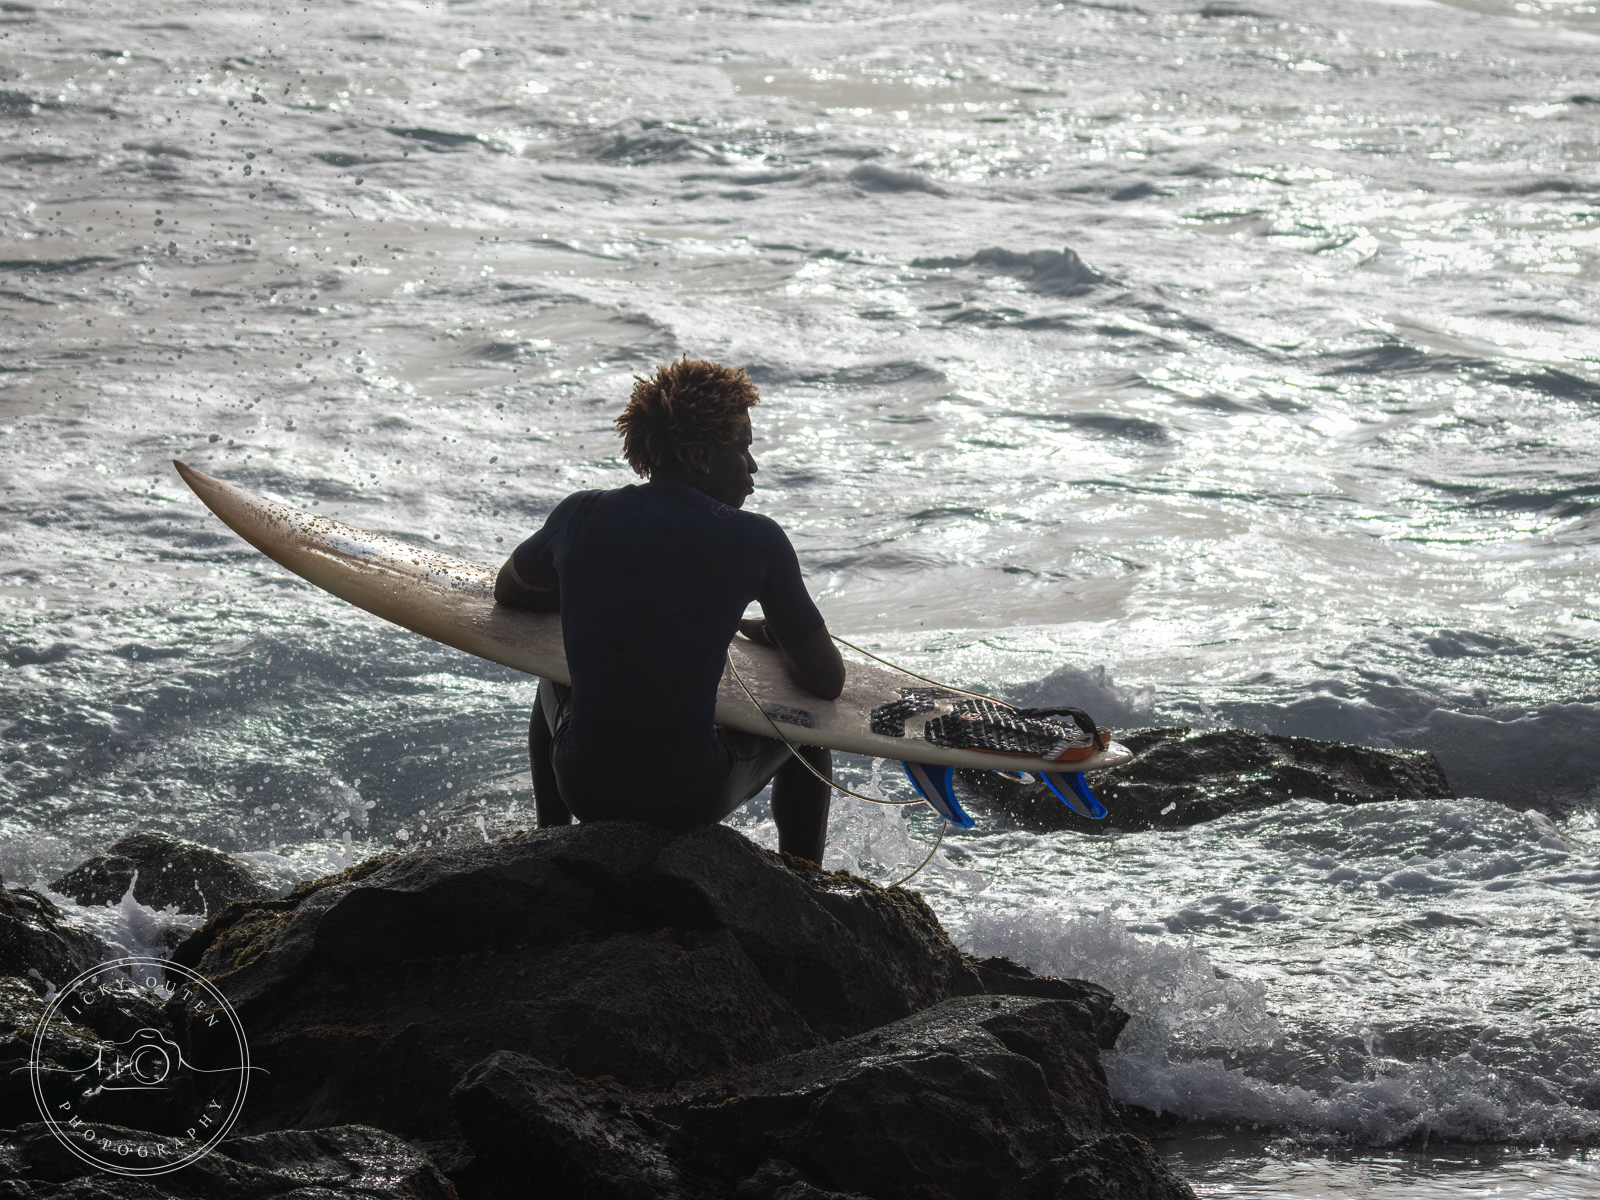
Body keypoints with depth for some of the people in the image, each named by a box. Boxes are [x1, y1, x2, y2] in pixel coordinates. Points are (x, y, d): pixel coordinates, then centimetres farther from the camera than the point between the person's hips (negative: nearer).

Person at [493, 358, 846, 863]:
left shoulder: (580, 515, -1)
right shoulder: (755, 540, -10)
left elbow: (508, 592, 21)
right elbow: (827, 683, -1)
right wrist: (771, 632, 19)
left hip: (583, 788, 3)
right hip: (693, 798, -3)